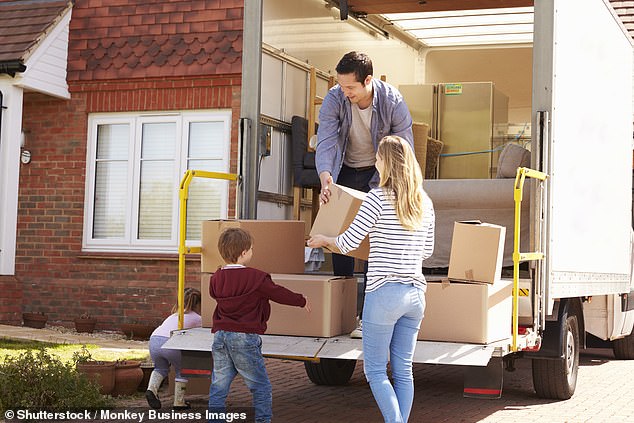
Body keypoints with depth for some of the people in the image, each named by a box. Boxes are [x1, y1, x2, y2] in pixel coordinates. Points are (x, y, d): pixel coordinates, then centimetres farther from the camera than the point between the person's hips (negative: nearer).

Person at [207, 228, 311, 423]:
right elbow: (279, 293, 0)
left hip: (220, 335, 6)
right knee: (261, 386, 6)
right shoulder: (256, 278, -10)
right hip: (245, 337, -5)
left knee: (218, 386, 10)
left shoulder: (216, 278, 6)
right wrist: (302, 301, 16)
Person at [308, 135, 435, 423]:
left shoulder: (378, 198, -10)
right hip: (416, 292, 6)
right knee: (403, 370, 11)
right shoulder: (425, 203, 8)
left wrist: (323, 240, 12)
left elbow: (348, 242, -8)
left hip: (384, 292, -6)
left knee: (375, 369, 3)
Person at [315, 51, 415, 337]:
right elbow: (325, 142, -26)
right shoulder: (334, 99, -19)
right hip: (345, 171, 2)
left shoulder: (393, 102, -23)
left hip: (379, 173, -2)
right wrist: (325, 177, -44)